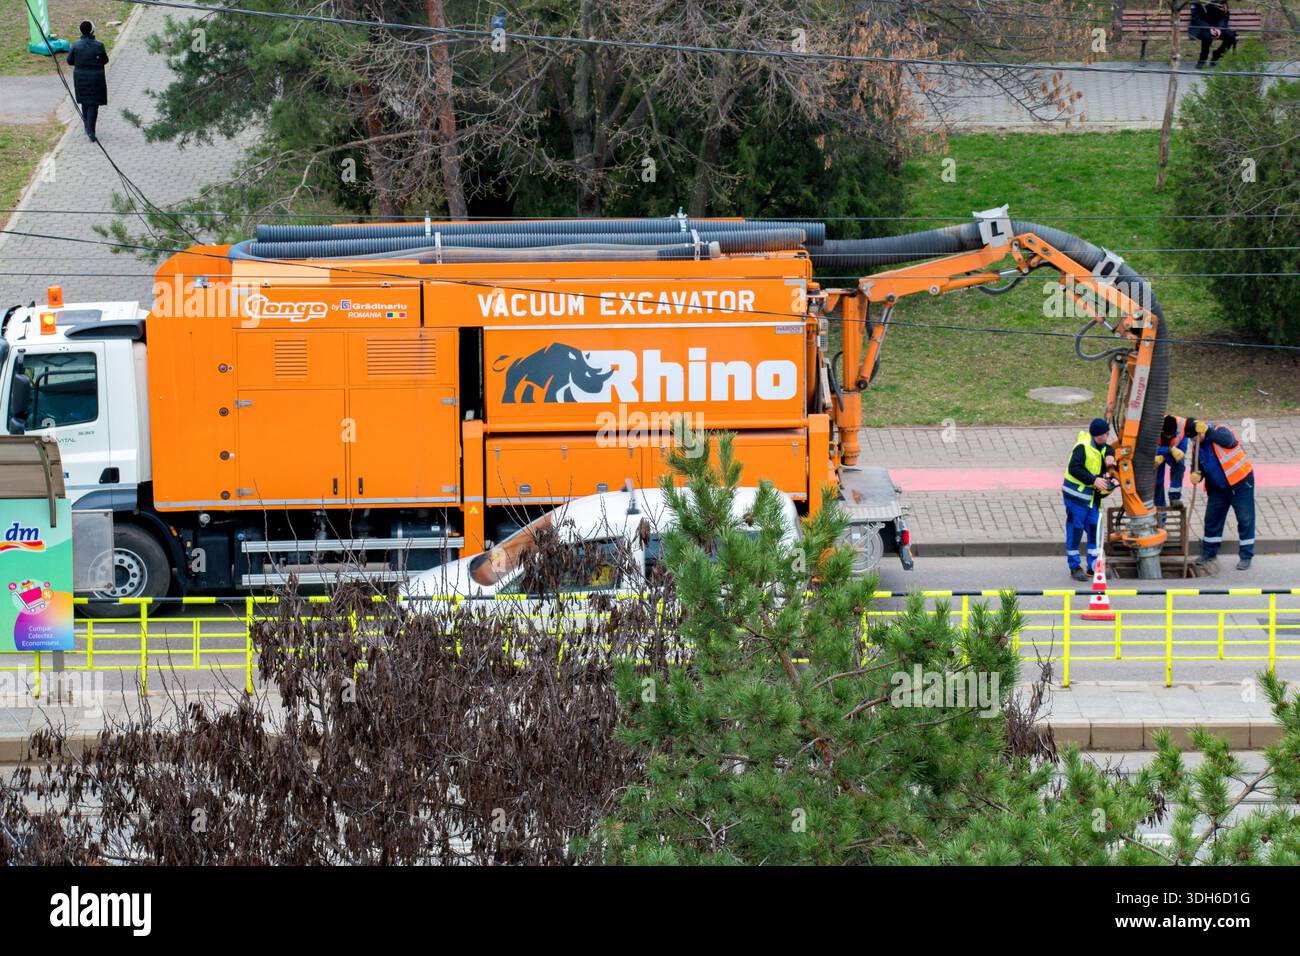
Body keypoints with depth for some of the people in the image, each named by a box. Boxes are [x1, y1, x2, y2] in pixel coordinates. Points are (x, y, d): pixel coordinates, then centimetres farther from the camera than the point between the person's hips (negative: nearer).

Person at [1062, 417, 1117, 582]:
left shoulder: (1101, 448, 11)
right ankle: (1075, 567, 8)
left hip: (1092, 497, 8)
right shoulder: (1083, 447, -18)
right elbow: (1074, 469, -25)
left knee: (1094, 529, 9)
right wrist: (1093, 480, -29)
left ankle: (1093, 565, 17)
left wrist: (1109, 456, -8)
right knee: (1075, 530, 0)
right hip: (1076, 494, -8)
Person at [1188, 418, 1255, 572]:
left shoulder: (1219, 432, -18)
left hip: (1240, 483, -6)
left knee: (1245, 519, -2)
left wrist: (1208, 431, -49)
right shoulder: (1198, 446, 1)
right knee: (1212, 519, 11)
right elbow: (1197, 466, 6)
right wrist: (1195, 475, -18)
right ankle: (1208, 554, 24)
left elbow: (1228, 440, -41)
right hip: (1217, 488, 6)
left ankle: (1245, 556, 7)